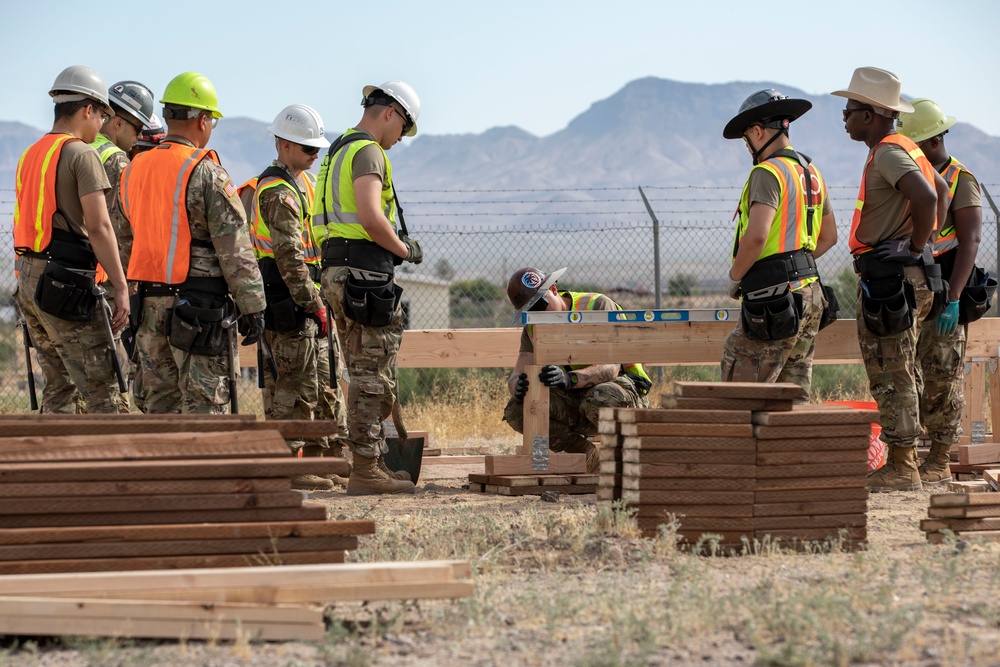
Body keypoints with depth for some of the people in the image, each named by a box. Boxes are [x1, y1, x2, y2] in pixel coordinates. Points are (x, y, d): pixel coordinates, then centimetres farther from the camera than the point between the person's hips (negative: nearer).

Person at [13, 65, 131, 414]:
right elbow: (99, 228, -16)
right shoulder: (81, 154, -9)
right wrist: (121, 287, -15)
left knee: (59, 386, 13)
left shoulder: (30, 155, 17)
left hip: (28, 279, 9)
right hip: (66, 279, -9)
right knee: (103, 391, -8)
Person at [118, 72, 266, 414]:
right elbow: (235, 250, -13)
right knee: (204, 402, -3)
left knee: (161, 402, 12)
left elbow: (124, 243, 16)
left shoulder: (133, 170, 10)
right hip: (199, 306, -7)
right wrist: (253, 308, -8)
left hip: (149, 305, 7)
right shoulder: (207, 173, -11)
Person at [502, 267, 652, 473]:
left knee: (599, 401, -41)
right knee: (516, 410, -16)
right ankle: (591, 459, -5)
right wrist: (519, 386, -33)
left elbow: (611, 367, -28)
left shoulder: (598, 307, -18)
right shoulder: (533, 329, 1)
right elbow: (515, 377, -7)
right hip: (575, 400, 6)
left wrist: (569, 379, -46)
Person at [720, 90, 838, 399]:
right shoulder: (811, 172, 17)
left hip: (775, 294, -9)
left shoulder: (769, 172, -12)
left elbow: (756, 236, -23)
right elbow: (828, 236, 26)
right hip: (809, 291, 9)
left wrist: (734, 276, -9)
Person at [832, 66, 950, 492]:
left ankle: (901, 469, -6)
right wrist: (925, 243, 23)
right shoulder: (903, 150, 17)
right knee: (893, 373, 14)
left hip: (889, 276, -10)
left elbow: (926, 198, -30)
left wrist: (916, 246, -18)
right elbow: (941, 190, 31)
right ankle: (901, 463, 17)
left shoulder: (888, 153, -15)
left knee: (892, 375, -7)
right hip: (900, 277, 10)